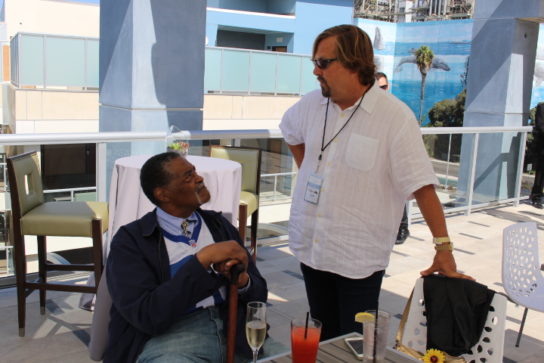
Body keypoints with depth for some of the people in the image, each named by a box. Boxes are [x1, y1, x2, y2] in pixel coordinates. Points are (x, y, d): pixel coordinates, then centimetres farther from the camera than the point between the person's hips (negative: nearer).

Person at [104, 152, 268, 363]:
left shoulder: (219, 224, 12)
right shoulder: (130, 240, -1)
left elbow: (259, 295, 12)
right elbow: (148, 316, -13)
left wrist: (242, 280, -11)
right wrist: (203, 259, -17)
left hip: (230, 331, 5)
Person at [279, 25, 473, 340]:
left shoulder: (396, 117, -17)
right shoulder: (312, 104, 1)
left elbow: (422, 187, -17)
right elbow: (291, 131, 24)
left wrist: (444, 248, -20)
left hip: (359, 257, -5)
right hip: (310, 246, 6)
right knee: (322, 341, 20)